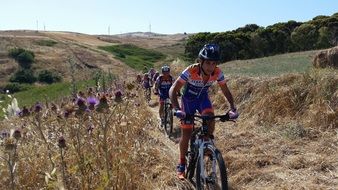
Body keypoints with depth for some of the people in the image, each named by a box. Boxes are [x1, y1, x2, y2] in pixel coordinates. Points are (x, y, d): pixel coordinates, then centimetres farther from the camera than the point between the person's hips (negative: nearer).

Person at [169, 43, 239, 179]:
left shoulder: (217, 73, -24)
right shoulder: (191, 71, -35)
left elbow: (226, 91, -10)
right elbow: (173, 90, -35)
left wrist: (233, 108, -23)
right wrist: (176, 109, -49)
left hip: (203, 98, 3)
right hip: (188, 99, -2)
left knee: (210, 118, -27)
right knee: (186, 133, -2)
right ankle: (181, 164, 16)